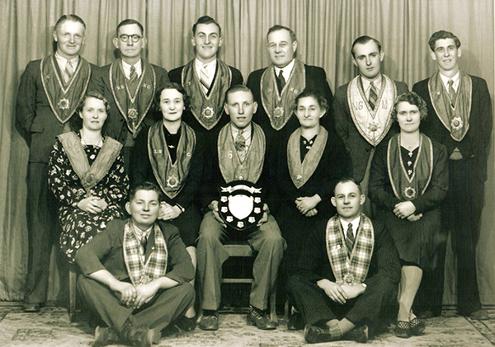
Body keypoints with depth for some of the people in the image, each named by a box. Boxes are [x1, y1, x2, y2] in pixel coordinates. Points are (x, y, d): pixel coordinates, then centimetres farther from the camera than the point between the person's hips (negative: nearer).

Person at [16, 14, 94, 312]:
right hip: (43, 157, 1)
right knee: (40, 224, 4)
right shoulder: (35, 70, 13)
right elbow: (23, 113, 13)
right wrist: (39, 141, 7)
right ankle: (35, 294, 11)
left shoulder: (96, 74, 9)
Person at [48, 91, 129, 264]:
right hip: (73, 207, -1)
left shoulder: (114, 148, 16)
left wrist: (106, 201, -10)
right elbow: (55, 180, 2)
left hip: (108, 206, 1)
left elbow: (123, 184, 10)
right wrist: (79, 201, -12)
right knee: (87, 229, -36)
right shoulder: (63, 143, 10)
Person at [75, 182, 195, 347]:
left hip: (153, 305, 1)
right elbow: (84, 255, -13)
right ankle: (135, 332, -38)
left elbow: (186, 268, -5)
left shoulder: (169, 233, 7)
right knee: (85, 281, -22)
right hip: (116, 303, -1)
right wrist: (117, 285, -26)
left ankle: (112, 332, -31)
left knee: (186, 290, -24)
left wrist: (155, 284, -21)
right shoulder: (116, 229, 2)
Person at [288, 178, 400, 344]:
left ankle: (336, 329, -35)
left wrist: (360, 287, -20)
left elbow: (392, 270, -5)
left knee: (386, 283, -29)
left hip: (364, 301, -1)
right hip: (330, 298, 1)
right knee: (295, 282, -22)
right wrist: (324, 283, -18)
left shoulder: (377, 229, 6)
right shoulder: (321, 230, 9)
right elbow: (304, 269, 3)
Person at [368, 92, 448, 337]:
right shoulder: (384, 150, 13)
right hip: (392, 214, 0)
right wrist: (398, 206, -13)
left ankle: (403, 311, -31)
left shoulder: (437, 151, 13)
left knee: (419, 237, -33)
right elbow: (375, 188, 4)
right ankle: (407, 313, -24)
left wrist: (414, 205, -15)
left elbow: (440, 189, 2)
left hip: (425, 213, 0)